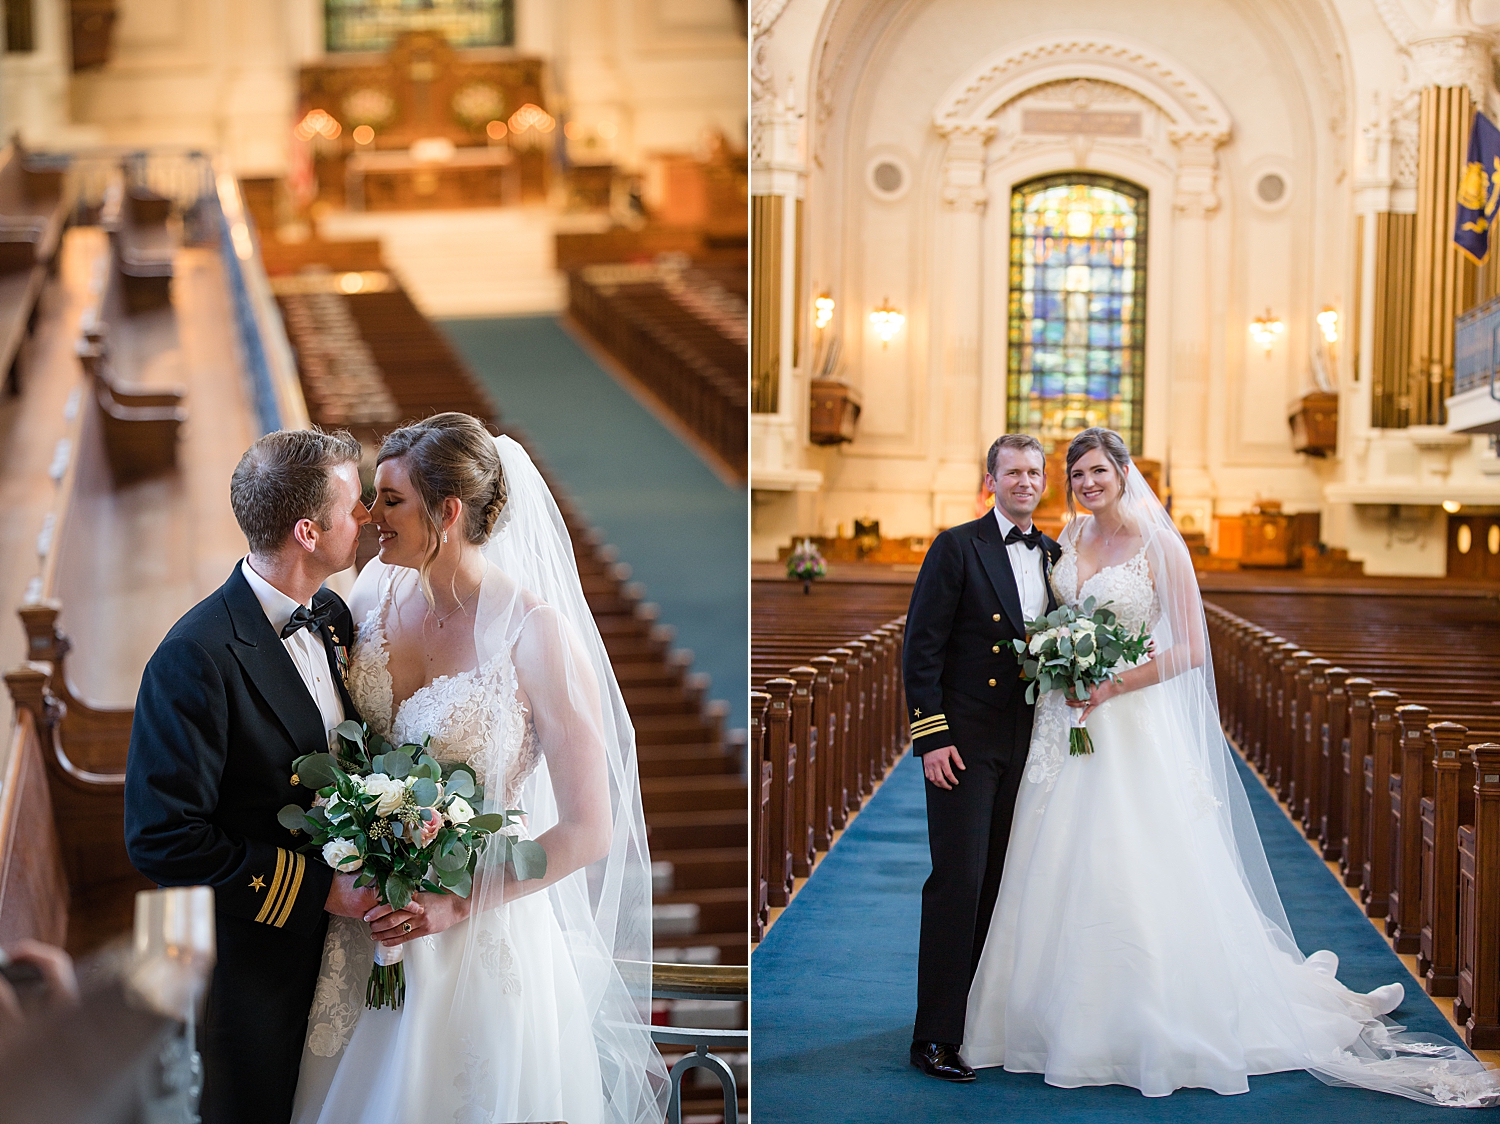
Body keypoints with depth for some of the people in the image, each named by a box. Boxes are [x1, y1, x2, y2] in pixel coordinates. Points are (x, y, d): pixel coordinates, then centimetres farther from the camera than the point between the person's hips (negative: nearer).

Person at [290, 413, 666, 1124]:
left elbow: (589, 829, -18)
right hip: (365, 911, 5)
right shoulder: (376, 596, -3)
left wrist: (460, 904, -19)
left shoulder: (536, 633, -20)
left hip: (477, 933, -5)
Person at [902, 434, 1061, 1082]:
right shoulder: (958, 547, -4)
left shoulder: (1053, 556, 13)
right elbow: (921, 646, -8)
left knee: (1003, 884, 9)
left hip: (1027, 745, 6)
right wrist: (931, 736, -14)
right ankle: (936, 1038, -3)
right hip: (965, 741, -5)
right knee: (959, 881, -7)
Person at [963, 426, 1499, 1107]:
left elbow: (1189, 650, -10)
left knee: (1141, 876, -6)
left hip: (1134, 728, -6)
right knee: (1065, 873, 5)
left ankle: (1156, 1034, 5)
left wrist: (1113, 685, -16)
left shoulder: (1158, 545, -7)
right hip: (1070, 727, 6)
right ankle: (1072, 1023, 15)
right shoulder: (1069, 542, 9)